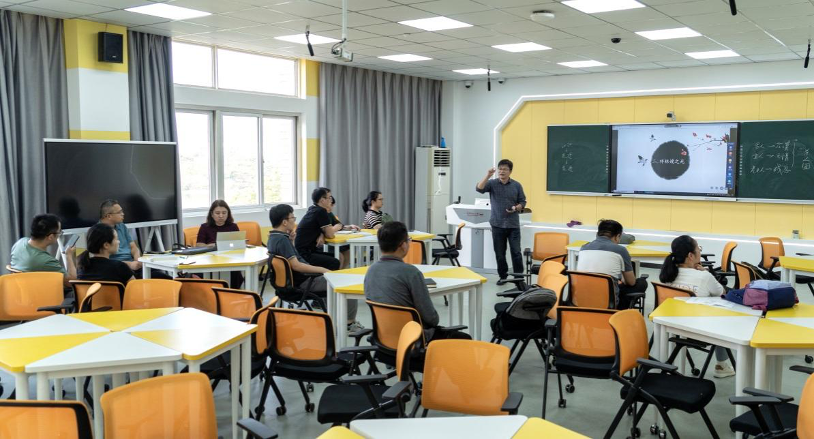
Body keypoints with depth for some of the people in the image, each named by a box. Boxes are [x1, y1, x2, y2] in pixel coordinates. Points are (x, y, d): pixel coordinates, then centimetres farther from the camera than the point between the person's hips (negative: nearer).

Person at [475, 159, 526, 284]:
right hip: (497, 224, 1)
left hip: (513, 225, 0)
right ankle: (503, 276, 19)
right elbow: (479, 189, -15)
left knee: (516, 252, -2)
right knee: (499, 253, 7)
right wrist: (487, 176, -26)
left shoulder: (517, 185, 3)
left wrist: (516, 208, -13)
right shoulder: (492, 183, 1)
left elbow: (522, 202, 7)